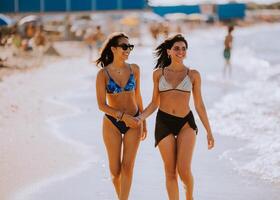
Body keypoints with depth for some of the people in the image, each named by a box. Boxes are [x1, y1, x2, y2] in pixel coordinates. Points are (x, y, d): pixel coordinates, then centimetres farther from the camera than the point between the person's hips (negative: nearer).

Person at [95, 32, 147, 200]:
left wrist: (144, 122, 12)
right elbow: (102, 105, -12)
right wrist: (123, 116, -20)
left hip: (133, 123, 2)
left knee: (127, 167, -4)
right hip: (112, 123, -2)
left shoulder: (134, 69, -1)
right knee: (115, 169, 5)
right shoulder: (103, 74, -11)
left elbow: (137, 96, 9)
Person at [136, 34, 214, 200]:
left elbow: (199, 105, 7)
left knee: (184, 170, -12)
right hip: (164, 123, 1)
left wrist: (209, 131, 6)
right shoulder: (159, 73, 5)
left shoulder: (193, 74, 3)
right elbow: (154, 103, 9)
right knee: (170, 172, 2)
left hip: (186, 123, -1)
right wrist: (140, 118, -9)